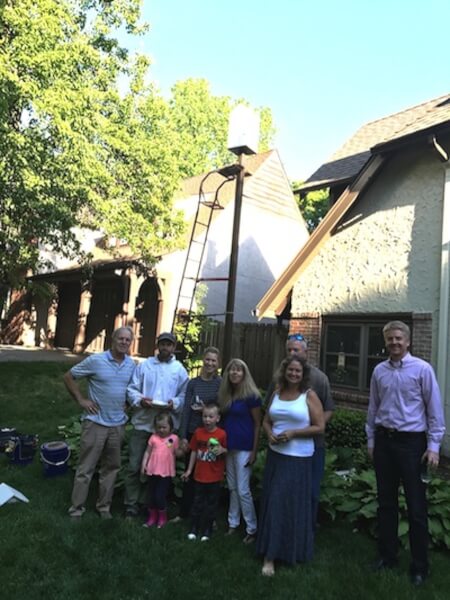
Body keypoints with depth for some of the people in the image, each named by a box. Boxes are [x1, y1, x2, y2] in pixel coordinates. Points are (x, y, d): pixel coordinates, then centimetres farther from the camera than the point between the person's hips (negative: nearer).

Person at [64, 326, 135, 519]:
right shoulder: (95, 360, -11)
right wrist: (81, 399, -8)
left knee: (111, 467, 14)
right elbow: (68, 377, -4)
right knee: (86, 468, 4)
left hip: (118, 424, 4)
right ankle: (77, 508, 18)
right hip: (95, 422, -4)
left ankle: (104, 506, 28)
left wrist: (127, 402, 5)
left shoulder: (132, 364, 2)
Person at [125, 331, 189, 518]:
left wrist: (174, 404, -20)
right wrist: (140, 400, -18)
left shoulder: (180, 370, 3)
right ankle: (131, 504, 16)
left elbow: (184, 395, -1)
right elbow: (131, 389, 0)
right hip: (142, 422, 0)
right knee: (134, 466, 2)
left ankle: (146, 502, 29)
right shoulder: (144, 365, 4)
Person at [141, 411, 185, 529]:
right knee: (152, 495, 14)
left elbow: (177, 454, 1)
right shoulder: (154, 437, 1)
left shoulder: (174, 438, -4)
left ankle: (162, 517, 20)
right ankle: (152, 516, 31)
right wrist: (143, 464, 0)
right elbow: (148, 452, 7)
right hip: (153, 471, 3)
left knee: (160, 496, -2)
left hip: (166, 473, -3)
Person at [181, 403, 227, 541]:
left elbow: (227, 452, -4)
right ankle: (194, 528, 28)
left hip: (215, 477, -2)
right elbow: (194, 452, 7)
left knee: (212, 503, 11)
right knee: (198, 502, 14)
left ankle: (207, 529, 26)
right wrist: (189, 470, 10)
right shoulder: (198, 432, -3)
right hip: (200, 475, 2)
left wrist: (222, 450, -27)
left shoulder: (222, 434, -13)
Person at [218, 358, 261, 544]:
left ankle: (252, 529, 12)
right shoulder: (226, 394, 6)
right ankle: (233, 523, 28)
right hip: (229, 446, 6)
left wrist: (254, 451, -12)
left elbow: (257, 424, -10)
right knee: (232, 488, 15)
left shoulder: (251, 396, -12)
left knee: (243, 490, -2)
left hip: (244, 448, -6)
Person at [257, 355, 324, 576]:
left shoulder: (309, 395, -8)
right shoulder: (277, 393, 7)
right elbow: (266, 420, 14)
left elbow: (319, 427, -10)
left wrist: (293, 433, -19)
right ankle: (271, 552, 26)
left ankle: (281, 553, 12)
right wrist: (270, 434, -7)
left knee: (292, 503, 1)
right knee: (272, 502, 11)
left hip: (298, 458, -5)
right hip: (275, 454, 5)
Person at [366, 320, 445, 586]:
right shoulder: (379, 371, 3)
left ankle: (420, 567, 20)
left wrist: (433, 446, -9)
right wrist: (371, 440, 12)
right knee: (386, 502, 15)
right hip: (384, 440, 4)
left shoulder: (422, 369, -10)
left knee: (416, 507, 5)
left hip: (411, 442, -4)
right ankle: (387, 556, 31)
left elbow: (435, 409, -7)